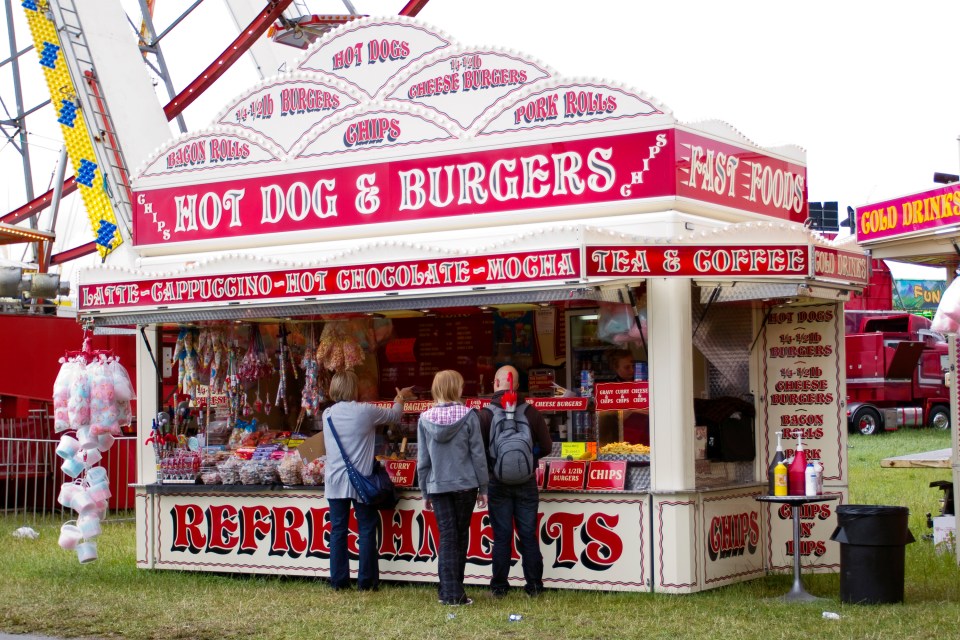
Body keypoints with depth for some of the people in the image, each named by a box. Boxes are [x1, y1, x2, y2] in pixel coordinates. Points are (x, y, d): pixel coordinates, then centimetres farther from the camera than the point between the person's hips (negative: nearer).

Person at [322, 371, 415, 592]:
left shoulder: (328, 414, 3)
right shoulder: (365, 411, -9)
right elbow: (394, 415, 7)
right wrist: (400, 398, 31)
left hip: (335, 482, 3)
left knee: (338, 530, 7)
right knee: (366, 530, 5)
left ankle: (338, 580, 8)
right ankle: (366, 580, 7)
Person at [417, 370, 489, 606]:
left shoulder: (425, 419, -1)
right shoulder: (468, 416, -7)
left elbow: (423, 460, 3)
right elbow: (478, 454, -5)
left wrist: (425, 493, 11)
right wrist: (483, 488, 4)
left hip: (438, 487, 1)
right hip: (465, 485, -1)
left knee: (447, 538, 5)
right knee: (460, 537, 10)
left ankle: (449, 592, -2)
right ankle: (455, 592, 15)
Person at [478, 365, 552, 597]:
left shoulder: (485, 414, -9)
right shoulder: (530, 412, -4)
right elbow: (546, 447, 0)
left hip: (498, 482, -1)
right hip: (526, 482, 1)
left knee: (501, 536, 6)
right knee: (528, 534, 9)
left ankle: (499, 586, 9)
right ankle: (534, 585, 13)